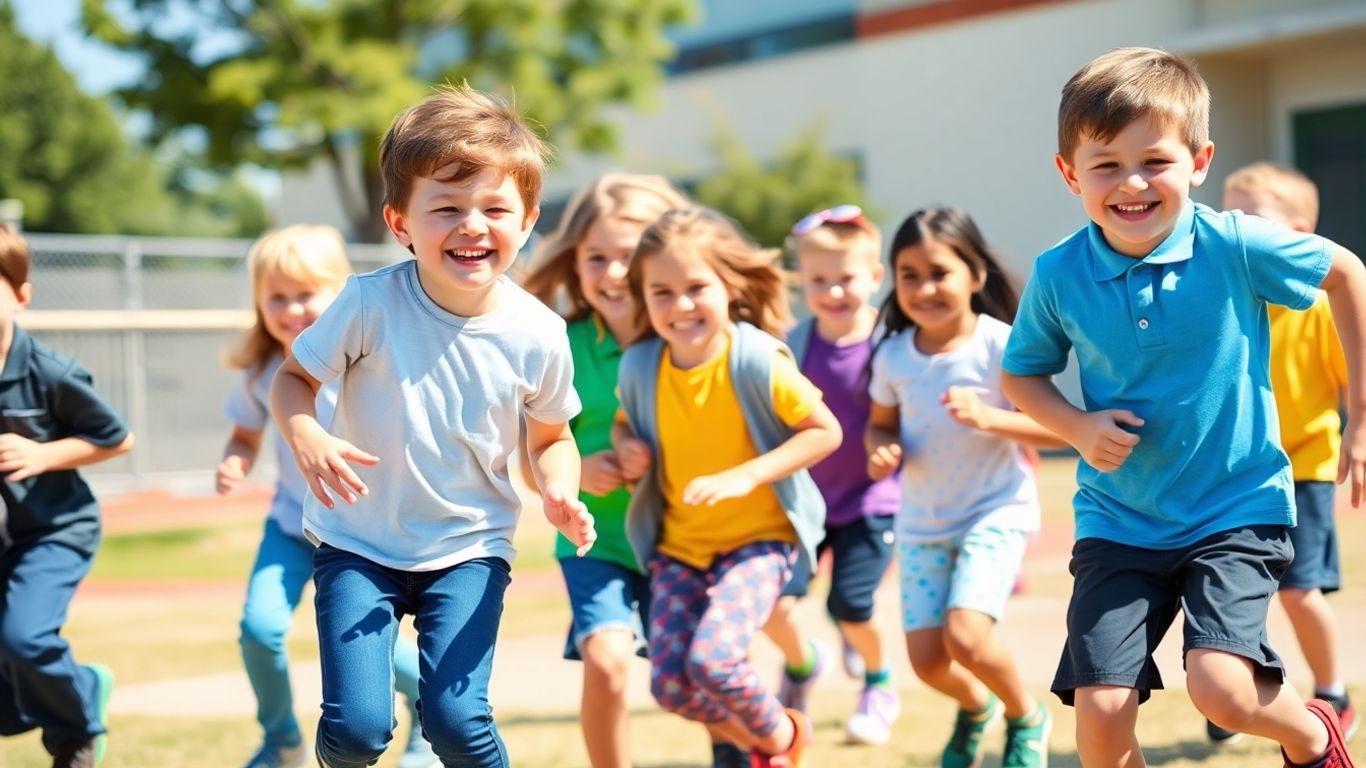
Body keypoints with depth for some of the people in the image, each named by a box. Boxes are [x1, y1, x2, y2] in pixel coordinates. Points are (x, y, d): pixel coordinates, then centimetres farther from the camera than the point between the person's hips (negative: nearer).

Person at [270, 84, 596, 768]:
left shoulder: (536, 336, -11)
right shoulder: (372, 304, -18)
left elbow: (551, 436, 5)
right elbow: (293, 376, -4)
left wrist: (560, 493, -16)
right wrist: (305, 434, -25)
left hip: (469, 550, 1)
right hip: (359, 544, -1)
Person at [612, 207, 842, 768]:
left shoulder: (757, 359, -20)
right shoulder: (639, 366, -7)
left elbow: (826, 431, -14)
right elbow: (625, 423, 14)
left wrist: (747, 475, -23)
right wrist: (626, 447, -11)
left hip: (760, 536, -5)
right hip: (679, 544, 5)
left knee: (712, 659, -23)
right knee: (669, 683, -4)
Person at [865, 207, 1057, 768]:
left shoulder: (1000, 346, -16)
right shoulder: (893, 354, -4)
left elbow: (1057, 428, -16)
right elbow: (881, 424, 11)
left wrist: (989, 417, -31)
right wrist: (883, 450, -12)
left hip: (996, 511, -4)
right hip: (922, 524, 4)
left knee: (965, 635, -22)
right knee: (927, 659, 1)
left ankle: (1025, 717, 10)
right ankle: (975, 706, 38)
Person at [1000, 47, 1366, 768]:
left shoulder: (1235, 246, -16)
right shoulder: (1058, 275, -9)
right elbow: (1022, 373, 8)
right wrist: (1078, 426, -13)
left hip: (1238, 508, -2)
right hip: (1118, 521, 2)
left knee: (1220, 689, -20)